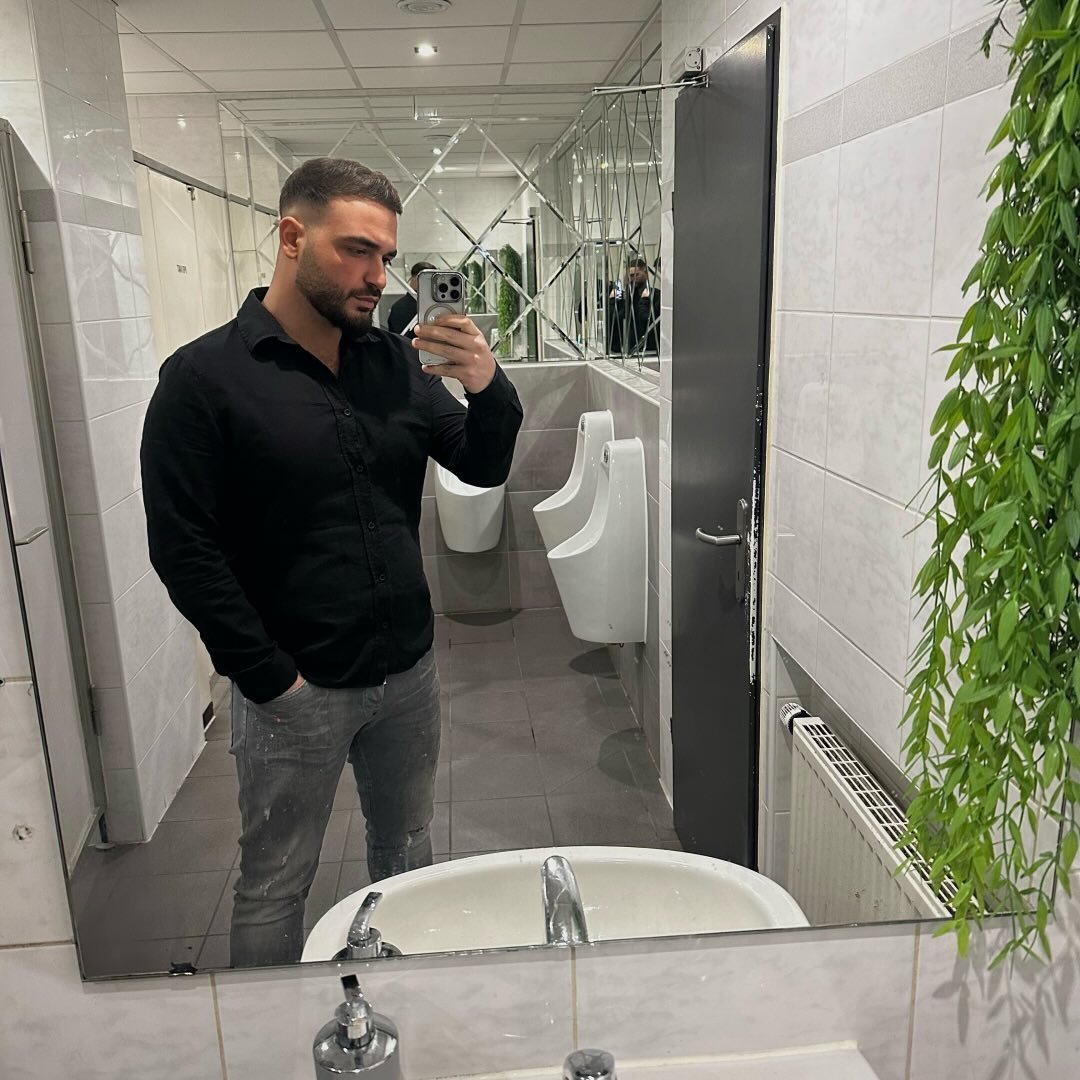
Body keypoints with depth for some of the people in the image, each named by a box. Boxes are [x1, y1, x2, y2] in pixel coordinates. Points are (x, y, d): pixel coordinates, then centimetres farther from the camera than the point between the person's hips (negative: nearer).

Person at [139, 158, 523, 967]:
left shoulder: (395, 362, 3)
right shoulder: (205, 378, -11)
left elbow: (484, 468, 4)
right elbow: (182, 549, -13)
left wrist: (487, 386, -17)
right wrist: (270, 680, -14)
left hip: (409, 671, 5)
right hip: (297, 689, -4)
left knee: (408, 855, 21)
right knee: (276, 887, 10)